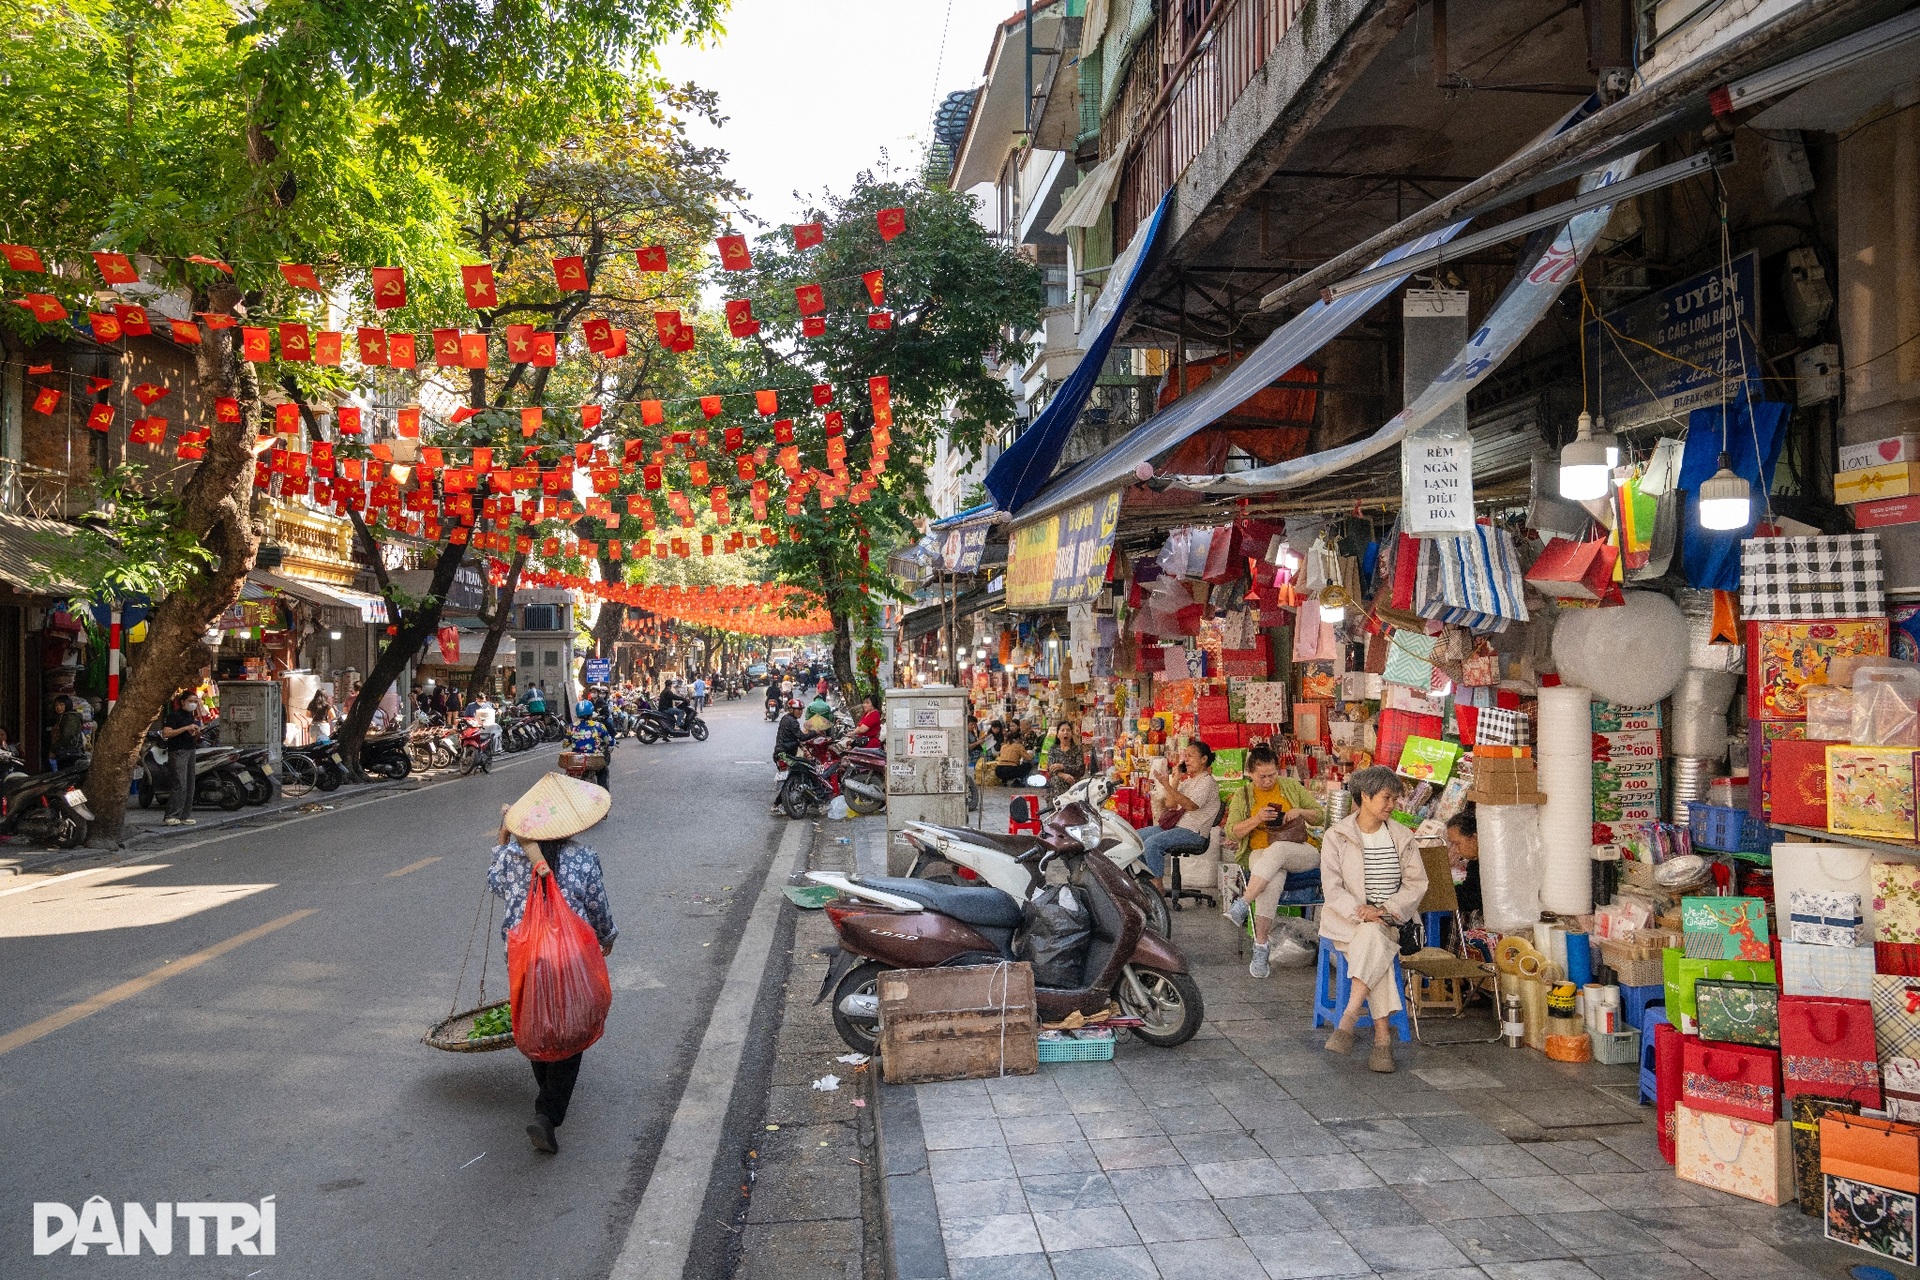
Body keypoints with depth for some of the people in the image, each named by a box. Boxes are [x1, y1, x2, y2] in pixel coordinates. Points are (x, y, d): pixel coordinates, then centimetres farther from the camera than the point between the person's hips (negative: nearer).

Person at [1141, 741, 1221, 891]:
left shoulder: (1207, 781, -8)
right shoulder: (1188, 780, 21)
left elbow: (1191, 805, -24)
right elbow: (1170, 804, 13)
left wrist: (1168, 786, -29)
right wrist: (1176, 778, 8)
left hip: (1193, 832, -9)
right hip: (1177, 825, 9)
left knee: (1151, 843, -29)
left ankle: (1158, 886, -19)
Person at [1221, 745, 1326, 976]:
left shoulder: (1291, 788, 12)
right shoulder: (1242, 796, 11)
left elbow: (1319, 816, 15)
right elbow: (1231, 832, 3)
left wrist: (1300, 812, -7)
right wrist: (1257, 819, -14)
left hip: (1303, 853, 0)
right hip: (1261, 853, 0)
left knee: (1278, 848, -39)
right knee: (1274, 876, -39)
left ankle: (1241, 905, -44)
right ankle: (1262, 945, -43)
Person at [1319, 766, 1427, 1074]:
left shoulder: (1402, 837, 8)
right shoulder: (1336, 836, -1)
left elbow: (1417, 882, 4)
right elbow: (1332, 887, -6)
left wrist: (1387, 910, -12)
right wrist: (1360, 911, -22)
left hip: (1388, 919, 2)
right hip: (1346, 917, -2)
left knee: (1372, 940, -34)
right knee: (1374, 942, -34)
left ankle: (1348, 1020, -35)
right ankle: (1383, 1034, -34)